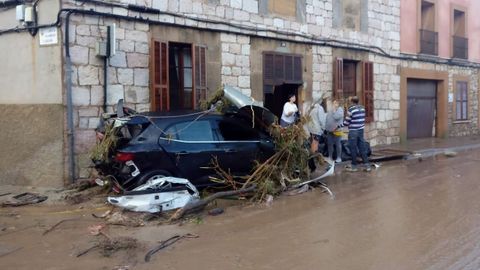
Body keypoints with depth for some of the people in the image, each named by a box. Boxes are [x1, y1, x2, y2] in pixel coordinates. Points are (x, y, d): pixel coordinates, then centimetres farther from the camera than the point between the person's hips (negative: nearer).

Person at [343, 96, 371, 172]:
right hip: (361, 130, 6)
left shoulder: (351, 109, -15)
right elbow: (362, 119, 11)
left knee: (353, 149, 4)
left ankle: (354, 166, 11)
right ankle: (367, 165, 10)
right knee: (362, 148, 10)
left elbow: (346, 122, -12)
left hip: (353, 132, -6)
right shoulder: (362, 108, 4)